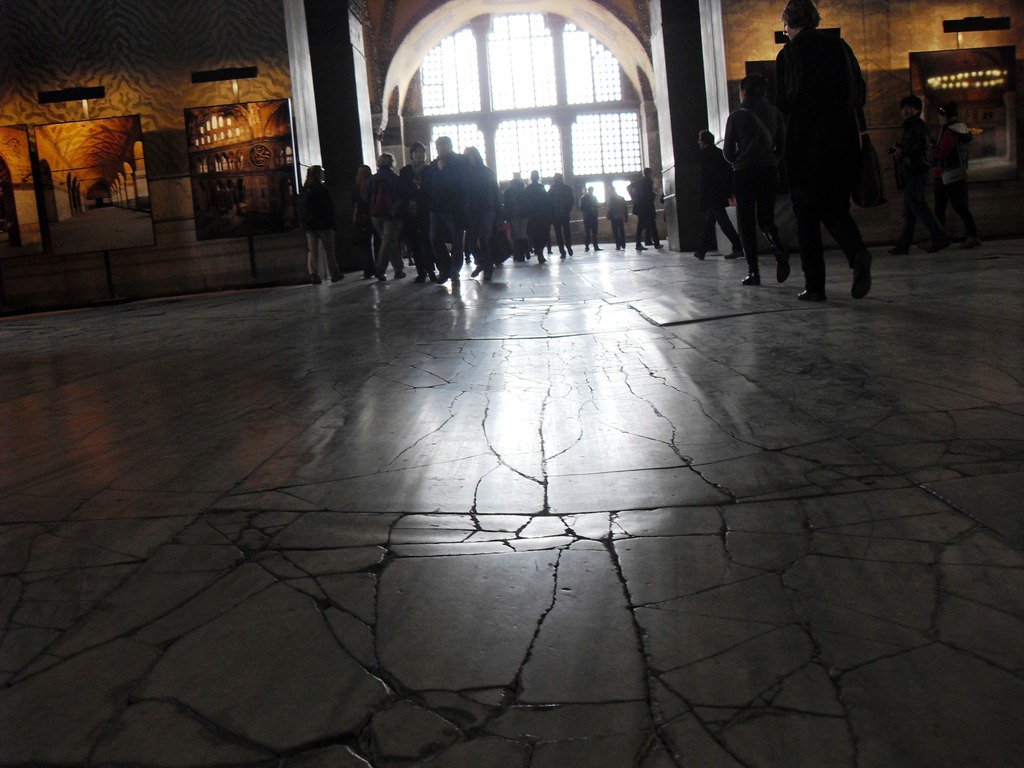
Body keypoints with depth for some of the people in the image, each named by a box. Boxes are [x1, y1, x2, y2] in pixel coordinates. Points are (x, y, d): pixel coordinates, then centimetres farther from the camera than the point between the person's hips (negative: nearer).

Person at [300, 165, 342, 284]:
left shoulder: (305, 189, 8)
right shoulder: (321, 189, -11)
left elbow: (303, 209, 12)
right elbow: (328, 209, -13)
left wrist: (305, 223, 16)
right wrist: (333, 225, -11)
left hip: (309, 224, 5)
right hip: (323, 224, -5)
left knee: (312, 250, 3)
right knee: (329, 249, 5)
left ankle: (312, 273, -13)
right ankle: (334, 274, 10)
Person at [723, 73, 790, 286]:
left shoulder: (736, 116, -3)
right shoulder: (774, 113, 7)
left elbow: (728, 152, -1)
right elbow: (782, 146, 8)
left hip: (744, 173, -3)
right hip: (769, 172, 3)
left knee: (746, 222, 3)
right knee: (766, 218, 13)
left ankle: (753, 271, -5)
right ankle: (780, 252, -16)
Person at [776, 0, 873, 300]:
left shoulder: (789, 53, -5)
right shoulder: (841, 47, 9)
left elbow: (784, 103, -10)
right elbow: (859, 96, 10)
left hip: (805, 144, -4)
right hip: (843, 143, 4)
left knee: (806, 215, 4)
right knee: (835, 208, 14)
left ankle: (814, 285, 3)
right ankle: (857, 253, -15)